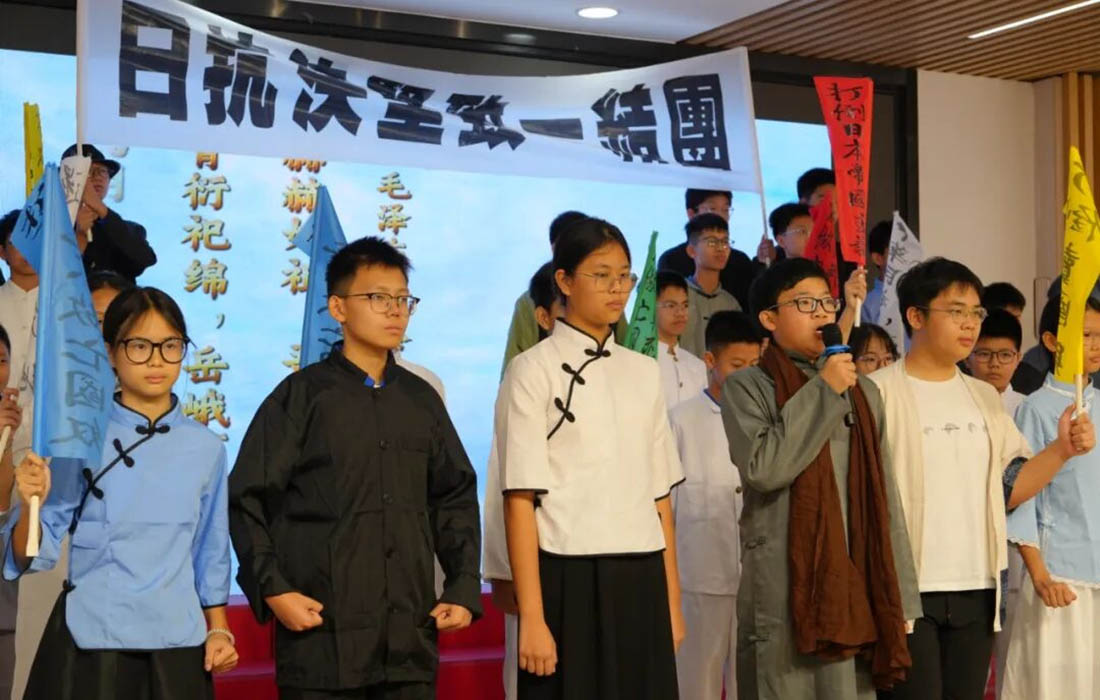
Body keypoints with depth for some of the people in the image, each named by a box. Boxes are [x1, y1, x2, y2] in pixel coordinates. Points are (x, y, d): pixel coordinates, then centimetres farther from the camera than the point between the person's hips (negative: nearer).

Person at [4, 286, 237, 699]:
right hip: (90, 642, -2)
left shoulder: (205, 448, 2)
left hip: (176, 643, 2)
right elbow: (31, 557, -6)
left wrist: (219, 629, 10)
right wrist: (31, 506, -24)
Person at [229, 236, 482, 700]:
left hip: (411, 636, 4)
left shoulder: (421, 398, 13)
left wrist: (465, 587, 10)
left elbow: (455, 497, 17)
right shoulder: (302, 396, 0)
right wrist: (273, 591, -8)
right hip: (322, 635, -4)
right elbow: (248, 501, -2)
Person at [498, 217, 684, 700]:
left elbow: (659, 495, 13)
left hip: (642, 582, 5)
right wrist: (532, 617, -13)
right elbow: (520, 499, -9)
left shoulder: (644, 372, 12)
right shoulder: (534, 371, -4)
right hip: (570, 581, -5)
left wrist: (672, 601, 11)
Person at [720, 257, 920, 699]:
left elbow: (884, 494, 15)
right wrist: (823, 390, -10)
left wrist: (898, 597, 11)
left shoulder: (863, 391, 15)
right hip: (783, 590, -4)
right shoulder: (748, 387, 1)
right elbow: (762, 466, -16)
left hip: (856, 587, 4)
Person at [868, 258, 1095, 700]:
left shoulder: (985, 398, 14)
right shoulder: (879, 393, -6)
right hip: (906, 589, -6)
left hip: (976, 591, 6)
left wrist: (1061, 450, -3)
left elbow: (1009, 489, 11)